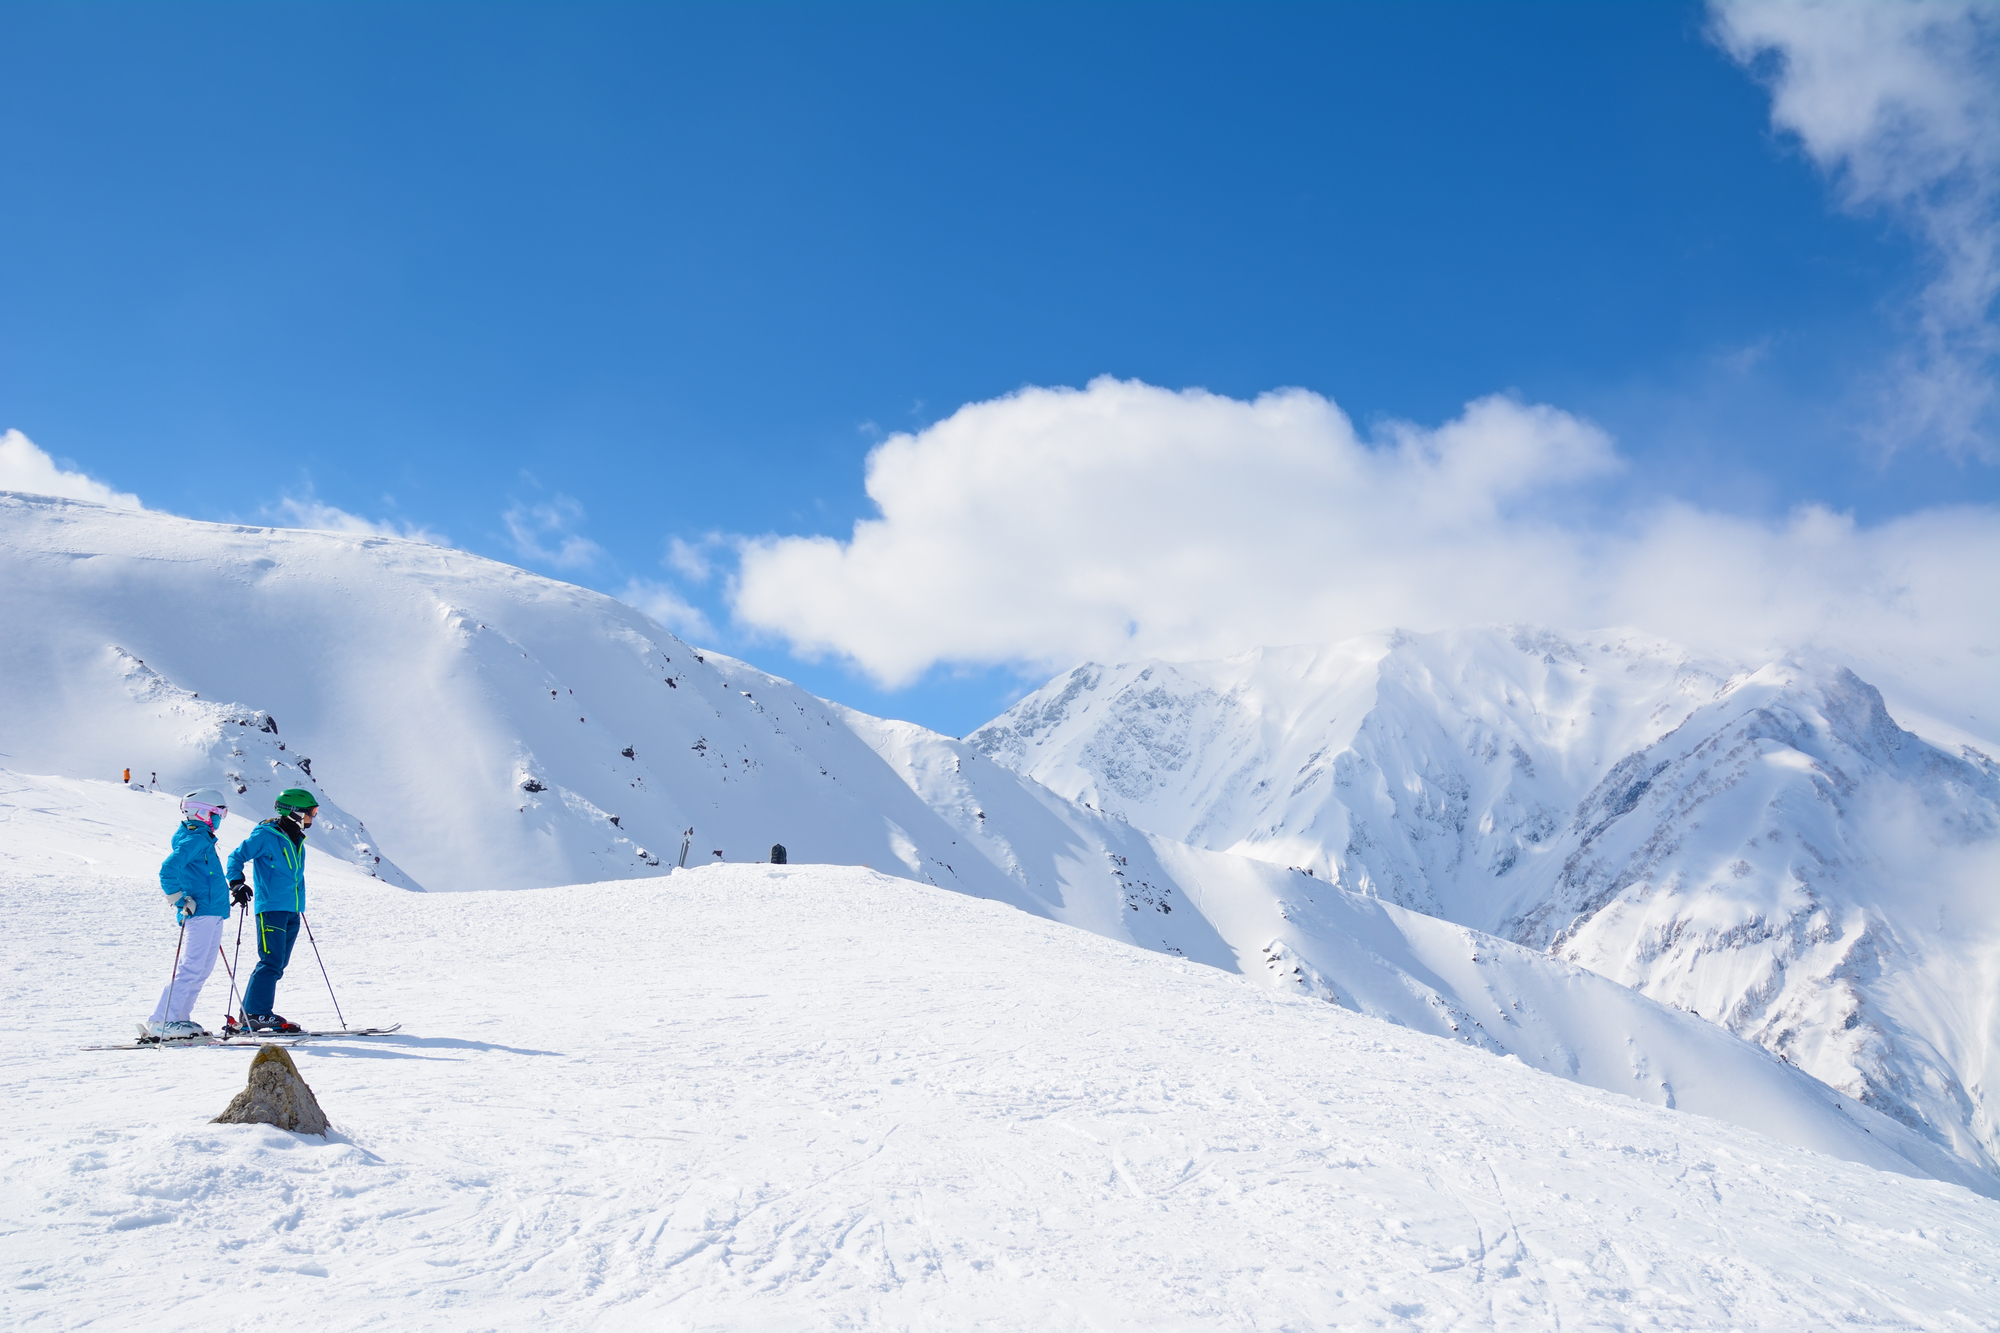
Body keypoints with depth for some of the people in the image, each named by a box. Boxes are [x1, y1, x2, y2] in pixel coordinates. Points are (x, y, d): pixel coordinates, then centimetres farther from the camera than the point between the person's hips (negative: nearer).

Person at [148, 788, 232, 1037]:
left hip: (213, 915, 10)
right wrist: (179, 900, -20)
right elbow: (169, 869, -24)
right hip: (200, 914, -10)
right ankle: (161, 1021, -7)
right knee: (191, 969, -10)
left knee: (202, 970, 12)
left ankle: (178, 1017, 16)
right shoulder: (195, 839, -12)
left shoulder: (202, 839, 19)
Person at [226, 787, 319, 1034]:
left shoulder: (297, 840, 16)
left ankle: (251, 1013, 15)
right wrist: (236, 883, -19)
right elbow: (237, 857, -5)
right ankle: (258, 1014, -8)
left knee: (277, 965, 9)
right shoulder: (265, 836, -8)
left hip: (292, 911, 8)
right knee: (271, 963, -12)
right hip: (271, 908, -8)